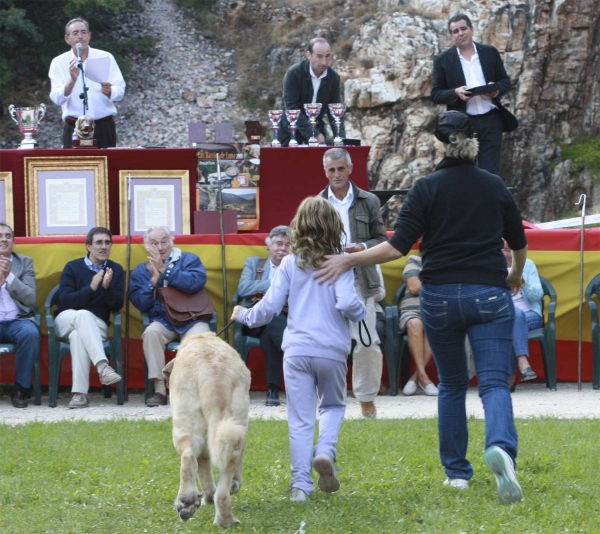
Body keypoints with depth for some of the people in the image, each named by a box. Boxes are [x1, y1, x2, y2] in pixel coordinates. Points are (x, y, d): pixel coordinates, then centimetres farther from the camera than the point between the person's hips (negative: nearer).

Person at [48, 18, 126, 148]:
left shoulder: (106, 58, 7)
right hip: (74, 130, -1)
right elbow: (57, 98, -7)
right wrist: (73, 80, -23)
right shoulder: (59, 63, 3)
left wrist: (109, 92, -20)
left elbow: (120, 91, 2)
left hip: (104, 128, 1)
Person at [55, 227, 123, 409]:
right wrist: (91, 288, -22)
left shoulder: (116, 270, 8)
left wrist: (107, 287, -19)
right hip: (67, 321, -1)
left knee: (78, 336, -36)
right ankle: (102, 366, -53)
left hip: (96, 326, 1)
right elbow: (64, 301, -10)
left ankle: (80, 393, -45)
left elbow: (118, 305, 0)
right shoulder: (73, 267, 1)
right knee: (83, 314, -38)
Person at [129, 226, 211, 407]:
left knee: (198, 337, -34)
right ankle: (159, 390, -29)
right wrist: (154, 279, -8)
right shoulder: (141, 271, 13)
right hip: (163, 322, 2)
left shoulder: (189, 260, 6)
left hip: (192, 320, -2)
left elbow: (196, 282, -15)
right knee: (151, 332, -31)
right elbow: (140, 304, 3)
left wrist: (164, 270, -12)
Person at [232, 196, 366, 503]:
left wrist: (243, 315, 20)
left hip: (297, 351, 1)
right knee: (333, 405, 21)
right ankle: (326, 450, -6)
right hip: (332, 350, -1)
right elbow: (347, 303, -15)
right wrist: (362, 314, 7)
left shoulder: (290, 264, 3)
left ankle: (300, 484, 1)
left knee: (300, 420, 6)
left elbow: (269, 308, 1)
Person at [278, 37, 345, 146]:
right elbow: (292, 108, -21)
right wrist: (313, 134, -28)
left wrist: (341, 138, -16)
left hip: (317, 130, 4)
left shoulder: (333, 77, -3)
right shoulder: (293, 74, -16)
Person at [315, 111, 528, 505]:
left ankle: (457, 472, 17)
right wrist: (516, 273, 38)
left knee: (452, 385, 16)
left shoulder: (427, 189, -4)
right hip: (489, 295, 0)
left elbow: (398, 246, -11)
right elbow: (519, 242, 17)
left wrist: (349, 261, -4)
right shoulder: (496, 187, 5)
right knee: (494, 383, -6)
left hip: (440, 296, 0)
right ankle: (501, 448, -36)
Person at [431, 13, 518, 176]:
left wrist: (497, 89, -10)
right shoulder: (443, 60, 2)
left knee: (491, 173, 0)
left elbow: (505, 80, 13)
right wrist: (455, 93, -18)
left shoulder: (490, 53, 7)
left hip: (490, 121, 1)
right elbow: (435, 94, 2)